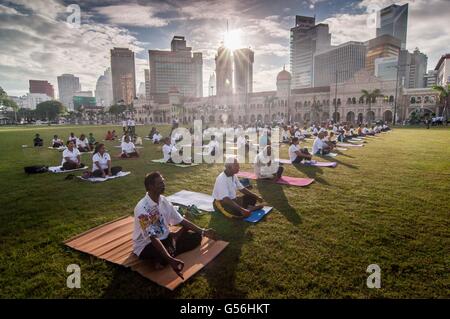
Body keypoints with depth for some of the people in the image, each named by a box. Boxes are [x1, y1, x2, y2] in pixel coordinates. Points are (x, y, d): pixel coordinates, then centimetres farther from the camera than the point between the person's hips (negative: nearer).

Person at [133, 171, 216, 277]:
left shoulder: (163, 200, -5)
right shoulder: (142, 208, -28)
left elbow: (181, 220, 3)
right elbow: (152, 238, -34)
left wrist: (203, 231, -3)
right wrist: (170, 259, -44)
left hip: (165, 238, 6)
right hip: (146, 245, -6)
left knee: (196, 237, -4)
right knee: (165, 260, -38)